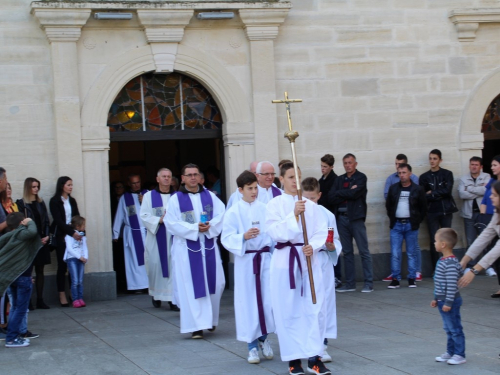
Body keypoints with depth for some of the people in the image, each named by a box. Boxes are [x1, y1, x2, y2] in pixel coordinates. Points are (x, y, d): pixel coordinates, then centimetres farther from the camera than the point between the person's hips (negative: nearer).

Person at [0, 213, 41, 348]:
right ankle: (12, 338, -3)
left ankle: (14, 334, 22)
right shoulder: (21, 233, -12)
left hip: (12, 276, 8)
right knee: (21, 308, -2)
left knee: (15, 307, 19)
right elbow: (32, 231, -32)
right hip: (22, 277, -8)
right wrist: (30, 222, -13)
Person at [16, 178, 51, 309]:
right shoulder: (21, 204, -2)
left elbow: (46, 221, 12)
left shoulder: (41, 203, 14)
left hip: (42, 241, 5)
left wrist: (46, 236, -4)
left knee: (40, 270, 6)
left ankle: (40, 299, 9)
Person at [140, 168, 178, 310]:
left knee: (173, 266, -6)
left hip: (173, 237, 0)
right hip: (156, 237, 0)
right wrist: (159, 220, -15)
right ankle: (156, 295, 21)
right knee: (156, 266, 3)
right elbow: (144, 216, -2)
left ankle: (172, 298, -5)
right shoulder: (149, 196, 5)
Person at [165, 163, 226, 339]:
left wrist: (209, 226, -18)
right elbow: (172, 224, -8)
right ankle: (196, 326, -2)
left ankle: (210, 318, 25)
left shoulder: (210, 196, 9)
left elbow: (221, 215, 1)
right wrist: (194, 228, -17)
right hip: (187, 248, -3)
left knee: (214, 283, 4)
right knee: (191, 287, -4)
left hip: (209, 246, 3)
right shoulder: (176, 199, 0)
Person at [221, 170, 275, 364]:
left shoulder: (264, 209, 3)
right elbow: (226, 239, -7)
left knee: (267, 299, 2)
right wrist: (243, 237, -24)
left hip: (265, 258, 2)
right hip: (245, 260, -2)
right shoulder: (233, 212, -3)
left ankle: (263, 337, 25)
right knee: (248, 301, 2)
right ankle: (252, 345, 15)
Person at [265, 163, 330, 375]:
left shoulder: (311, 205, 7)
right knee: (288, 311, 1)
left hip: (309, 259, 3)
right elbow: (275, 232, -13)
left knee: (315, 308, 0)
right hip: (285, 260, -2)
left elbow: (321, 231, 3)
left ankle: (314, 358, 6)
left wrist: (313, 246, -15)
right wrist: (293, 215, -22)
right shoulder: (274, 205, -1)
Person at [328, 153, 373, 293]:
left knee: (364, 251, -4)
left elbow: (354, 194, -16)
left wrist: (340, 193, -1)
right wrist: (348, 193, -8)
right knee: (347, 252, 8)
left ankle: (368, 283, -2)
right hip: (342, 218, 5)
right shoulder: (339, 179, 14)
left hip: (356, 217, -5)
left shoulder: (361, 177, 0)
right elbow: (331, 198, 1)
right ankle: (350, 283, 13)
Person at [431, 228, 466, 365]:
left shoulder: (450, 263, -22)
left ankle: (459, 355, 7)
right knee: (449, 328, 17)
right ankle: (450, 352, 27)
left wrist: (448, 302, -23)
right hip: (443, 301, 10)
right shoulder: (443, 260, 9)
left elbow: (452, 284, -24)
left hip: (450, 302, -10)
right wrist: (436, 299, 22)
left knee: (455, 329, -1)